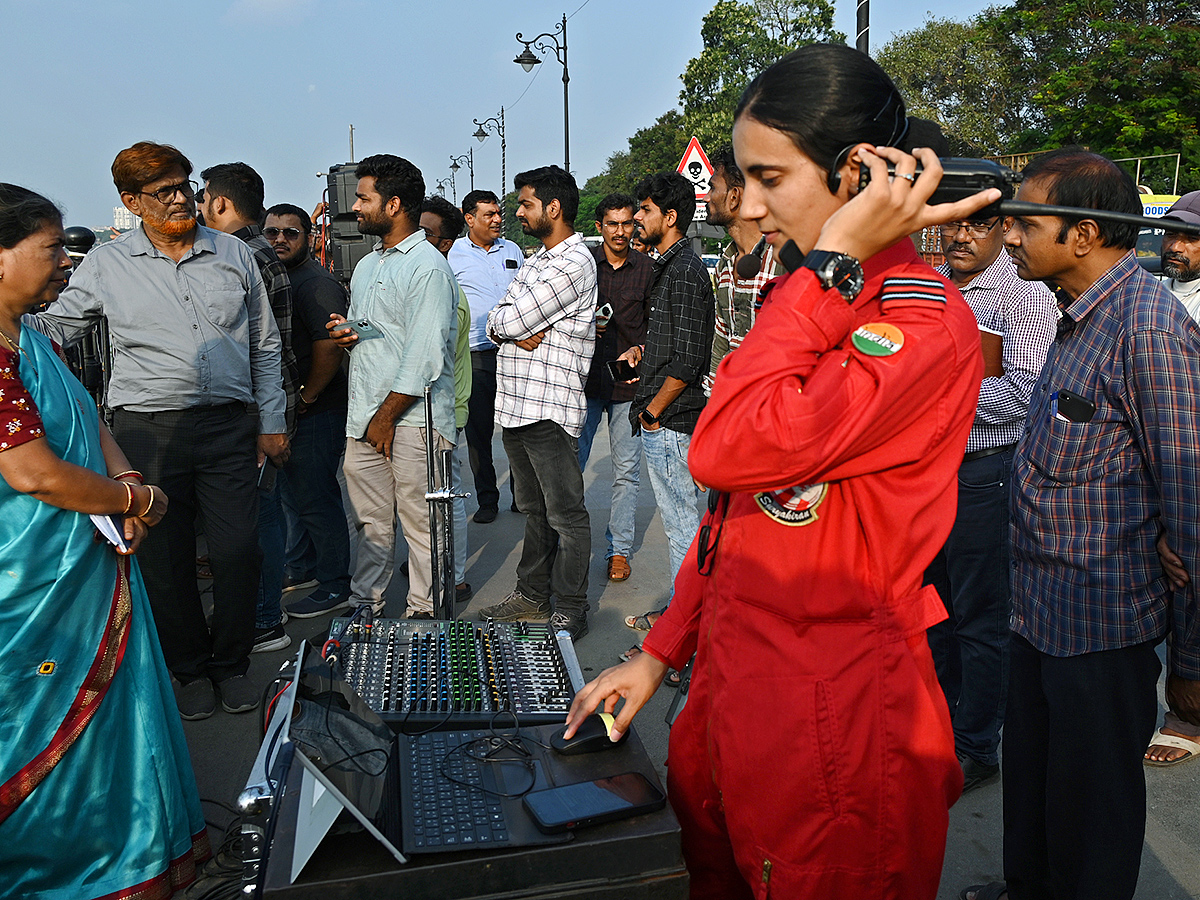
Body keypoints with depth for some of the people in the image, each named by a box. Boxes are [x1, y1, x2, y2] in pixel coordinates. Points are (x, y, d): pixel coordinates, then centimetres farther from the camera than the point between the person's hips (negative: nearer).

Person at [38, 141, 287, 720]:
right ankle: (190, 668, 26)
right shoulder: (106, 265, 6)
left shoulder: (233, 254, 9)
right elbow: (53, 327, 12)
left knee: (238, 553, 1)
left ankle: (231, 663, 22)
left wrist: (272, 423, 8)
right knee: (165, 559, 7)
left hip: (229, 427, 1)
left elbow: (264, 345, 12)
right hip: (148, 432, 0)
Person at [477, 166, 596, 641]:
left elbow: (512, 321, -18)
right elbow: (495, 322, 12)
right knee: (534, 509, 18)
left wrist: (508, 322, 4)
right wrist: (516, 330, -9)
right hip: (515, 405, 9)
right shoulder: (536, 260, 19)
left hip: (548, 409, -9)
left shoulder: (573, 263, -12)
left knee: (565, 515, 1)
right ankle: (532, 596, 30)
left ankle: (569, 611, 10)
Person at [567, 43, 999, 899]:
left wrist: (835, 260, -21)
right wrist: (660, 652, 12)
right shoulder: (806, 304, 10)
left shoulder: (924, 325, -17)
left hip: (833, 712, -8)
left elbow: (731, 451, -30)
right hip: (731, 683, 8)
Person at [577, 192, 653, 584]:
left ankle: (619, 549, 17)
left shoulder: (646, 268, 4)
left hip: (629, 380, 0)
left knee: (626, 471, 5)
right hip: (584, 378, 0)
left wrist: (640, 352, -9)